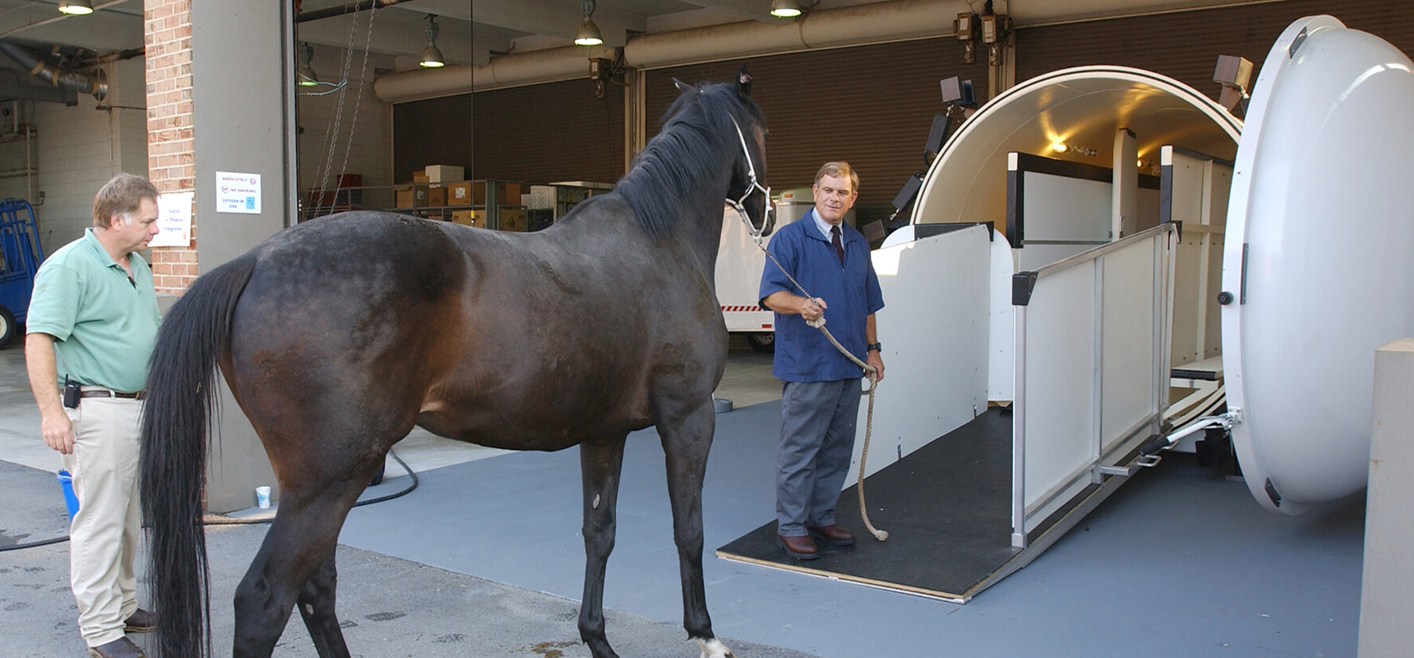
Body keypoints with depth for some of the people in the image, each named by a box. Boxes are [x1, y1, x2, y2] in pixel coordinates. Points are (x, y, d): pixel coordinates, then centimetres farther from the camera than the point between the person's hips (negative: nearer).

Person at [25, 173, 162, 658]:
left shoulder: (138, 266, 15)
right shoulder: (69, 266, -13)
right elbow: (38, 341, -18)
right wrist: (51, 411, -24)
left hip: (141, 405, 9)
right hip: (96, 409, -9)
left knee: (129, 518, 17)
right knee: (100, 521, -3)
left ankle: (123, 606, 30)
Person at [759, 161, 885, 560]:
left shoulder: (858, 244, 17)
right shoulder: (790, 238, -5)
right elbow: (771, 294, -14)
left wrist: (872, 349, 17)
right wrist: (801, 304, -33)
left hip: (849, 366, 7)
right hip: (806, 366, -7)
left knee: (838, 449, 13)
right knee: (799, 449, -2)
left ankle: (821, 519, 26)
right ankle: (790, 527, 8)